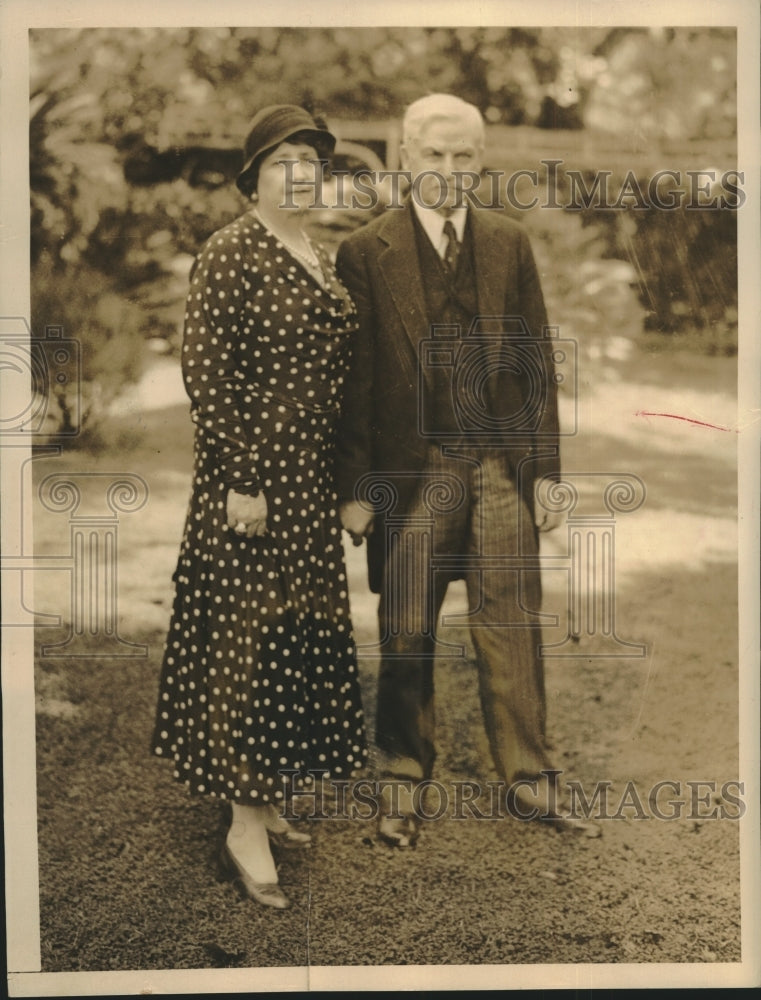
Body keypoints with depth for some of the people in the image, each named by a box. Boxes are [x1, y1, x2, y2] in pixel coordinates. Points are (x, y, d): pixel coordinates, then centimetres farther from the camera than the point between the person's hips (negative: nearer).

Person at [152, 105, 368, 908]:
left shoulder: (324, 262, 14)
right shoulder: (229, 255, -10)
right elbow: (206, 375, -15)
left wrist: (349, 482, 16)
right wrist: (234, 481, -19)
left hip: (314, 483, 8)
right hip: (255, 480, -8)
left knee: (302, 640, 13)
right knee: (248, 639, -3)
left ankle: (265, 799, 27)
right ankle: (246, 830, 6)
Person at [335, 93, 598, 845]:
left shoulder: (509, 243, 9)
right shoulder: (366, 253, 0)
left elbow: (537, 360, 9)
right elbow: (353, 379, -1)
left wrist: (544, 470, 4)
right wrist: (355, 487, -4)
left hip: (501, 465, 2)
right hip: (412, 468, -2)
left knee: (512, 630, 6)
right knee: (407, 639, 7)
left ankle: (529, 781, 20)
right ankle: (403, 783, 22)